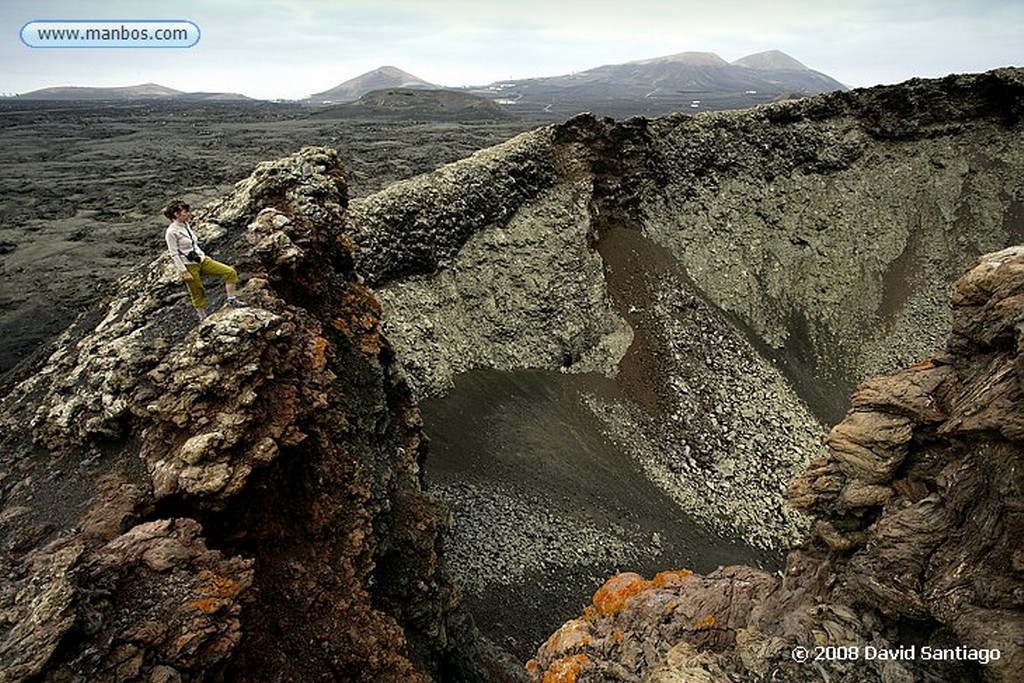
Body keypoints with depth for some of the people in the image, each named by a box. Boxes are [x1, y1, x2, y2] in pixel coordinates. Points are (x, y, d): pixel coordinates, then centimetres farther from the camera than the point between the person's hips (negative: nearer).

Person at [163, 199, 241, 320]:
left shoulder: (186, 225, 8)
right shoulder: (171, 232, -15)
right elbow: (174, 255, -15)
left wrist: (203, 256, 17)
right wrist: (184, 272, -18)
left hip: (201, 260, 7)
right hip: (189, 266, -7)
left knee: (230, 272, -2)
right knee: (198, 294, 3)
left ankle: (231, 300, 3)